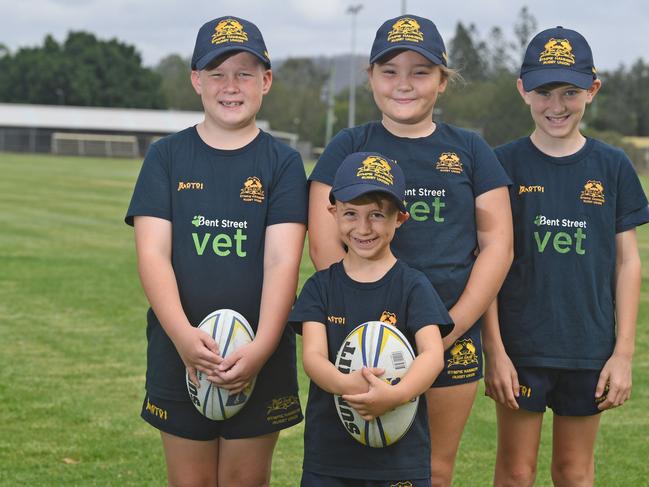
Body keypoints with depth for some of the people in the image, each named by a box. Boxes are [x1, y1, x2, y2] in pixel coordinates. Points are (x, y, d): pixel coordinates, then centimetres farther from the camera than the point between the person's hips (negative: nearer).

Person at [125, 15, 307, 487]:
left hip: (260, 355, -1)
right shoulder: (167, 156, 4)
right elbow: (152, 253, -5)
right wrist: (182, 333, -21)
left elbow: (282, 260, -8)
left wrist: (262, 346, -22)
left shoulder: (283, 162, 1)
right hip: (179, 350, 1)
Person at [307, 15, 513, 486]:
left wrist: (450, 327, -7)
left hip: (454, 336, 2)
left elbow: (497, 244, 3)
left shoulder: (470, 150, 8)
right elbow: (325, 245, -3)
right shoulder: (347, 148, 3)